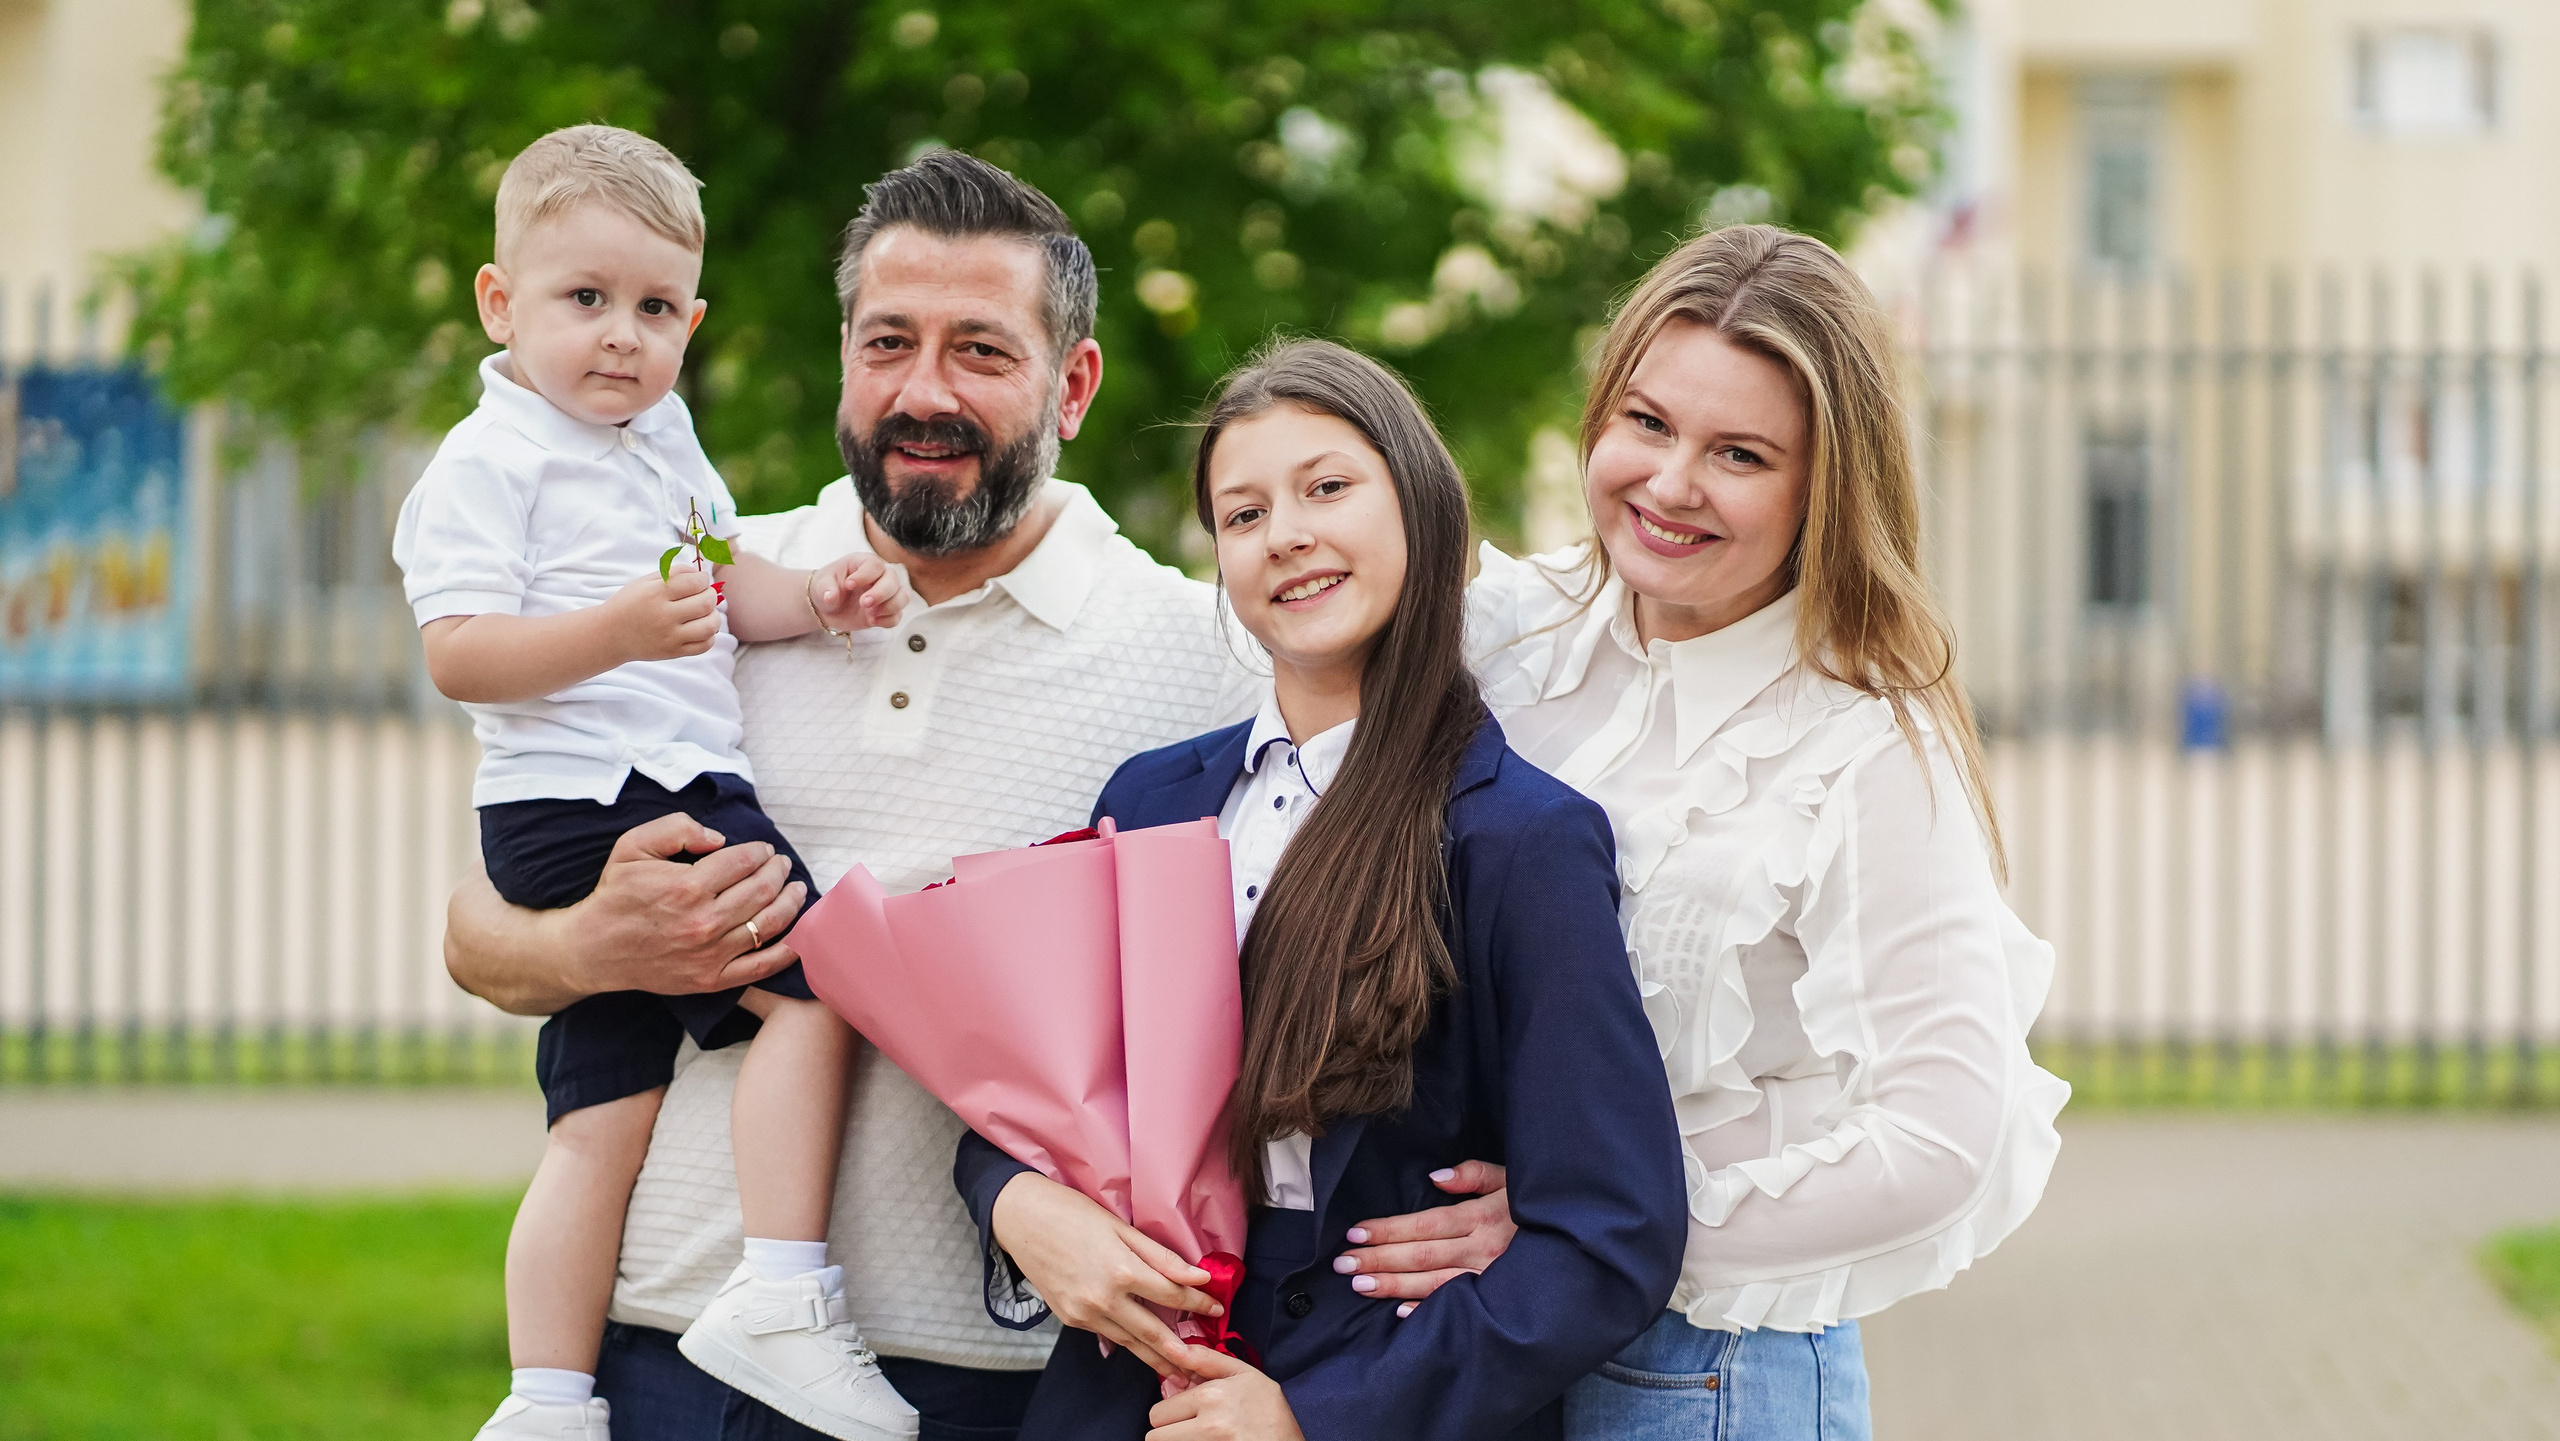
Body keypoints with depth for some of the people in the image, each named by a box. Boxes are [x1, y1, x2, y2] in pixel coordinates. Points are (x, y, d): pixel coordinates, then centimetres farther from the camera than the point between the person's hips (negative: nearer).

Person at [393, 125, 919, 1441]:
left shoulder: (663, 440, 19)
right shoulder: (490, 461, -7)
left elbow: (725, 582, 30)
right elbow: (459, 655, -17)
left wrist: (812, 600, 9)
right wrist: (619, 630, -30)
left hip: (673, 792, 9)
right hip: (585, 802, -9)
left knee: (601, 1117, 6)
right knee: (813, 981, -18)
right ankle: (780, 1299, -18)